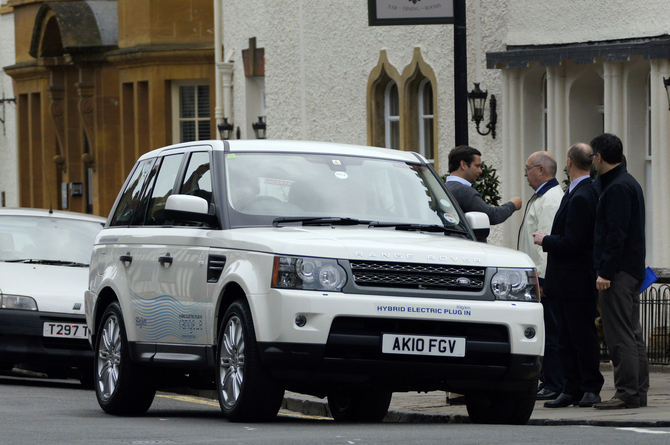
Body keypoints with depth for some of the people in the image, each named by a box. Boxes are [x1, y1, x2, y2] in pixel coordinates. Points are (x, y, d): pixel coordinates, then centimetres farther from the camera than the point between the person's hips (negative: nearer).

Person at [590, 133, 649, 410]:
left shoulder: (617, 188, -14)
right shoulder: (629, 184, 18)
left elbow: (616, 234, -20)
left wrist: (606, 272, -21)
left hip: (619, 273, -10)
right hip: (633, 271, 10)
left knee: (620, 336, -10)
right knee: (632, 334, 11)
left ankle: (626, 394, -11)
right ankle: (638, 392, 13)